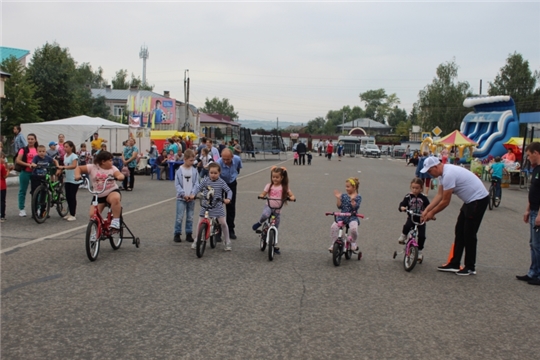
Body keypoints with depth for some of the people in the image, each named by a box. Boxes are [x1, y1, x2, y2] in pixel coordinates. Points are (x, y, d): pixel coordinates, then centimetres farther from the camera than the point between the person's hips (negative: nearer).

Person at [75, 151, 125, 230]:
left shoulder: (112, 168, 1)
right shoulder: (92, 167, -1)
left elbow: (121, 176, -14)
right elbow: (78, 168, 1)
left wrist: (118, 177, -38)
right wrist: (77, 175, -20)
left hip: (112, 191, -1)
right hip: (98, 196, 1)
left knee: (115, 198, -37)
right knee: (93, 215, -13)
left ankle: (116, 220, -26)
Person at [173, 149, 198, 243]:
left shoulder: (194, 170, 1)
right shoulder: (179, 170, -5)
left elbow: (196, 184, 1)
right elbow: (177, 184, -5)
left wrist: (192, 194, -12)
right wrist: (183, 194, -14)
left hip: (191, 198, 2)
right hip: (181, 197, -2)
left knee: (190, 217, 9)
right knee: (179, 217, -3)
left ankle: (189, 234, 18)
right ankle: (177, 234, 8)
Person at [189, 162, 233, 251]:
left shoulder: (221, 182, -5)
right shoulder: (206, 180, -3)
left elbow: (229, 191, -5)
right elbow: (198, 187, -6)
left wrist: (228, 198, -23)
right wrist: (193, 194, -23)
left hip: (217, 206, -1)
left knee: (223, 223, -7)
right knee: (200, 223, 2)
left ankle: (227, 243, 9)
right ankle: (197, 240, 24)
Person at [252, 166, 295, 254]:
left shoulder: (284, 187, 0)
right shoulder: (269, 185, 1)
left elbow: (291, 195, -4)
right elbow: (263, 193, -3)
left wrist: (291, 197, -28)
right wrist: (261, 196, -26)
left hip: (277, 209, 1)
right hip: (268, 206, -1)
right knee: (265, 214, -39)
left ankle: (274, 246, 23)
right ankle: (259, 223, -6)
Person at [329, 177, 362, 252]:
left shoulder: (358, 197, 1)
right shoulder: (344, 196, 9)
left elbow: (356, 207, -13)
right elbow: (339, 206, 1)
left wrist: (352, 200, -26)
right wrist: (338, 198, -11)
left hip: (352, 217, -3)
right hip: (342, 216, 3)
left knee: (353, 228, -32)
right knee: (333, 227, -22)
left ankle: (353, 242, -1)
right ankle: (333, 244, -4)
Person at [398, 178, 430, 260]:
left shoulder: (423, 198, -2)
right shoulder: (408, 197, -4)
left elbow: (428, 207, 0)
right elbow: (402, 204, -10)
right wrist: (402, 208, -33)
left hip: (421, 219, 1)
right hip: (411, 218, -1)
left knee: (421, 236, -4)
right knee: (407, 226, -32)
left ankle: (419, 251, 15)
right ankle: (403, 236, 0)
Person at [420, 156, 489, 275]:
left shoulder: (448, 175, -26)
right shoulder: (443, 173, 5)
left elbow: (445, 202, -20)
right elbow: (439, 195, 8)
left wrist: (432, 213, -6)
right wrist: (426, 210, 2)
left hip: (478, 200, -10)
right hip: (470, 200, 11)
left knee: (469, 234, -3)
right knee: (460, 231, 12)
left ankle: (470, 267, 10)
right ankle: (454, 264, 17)